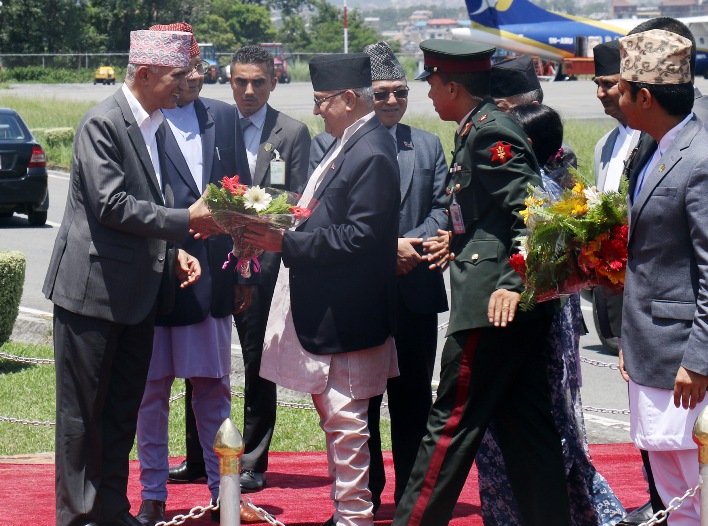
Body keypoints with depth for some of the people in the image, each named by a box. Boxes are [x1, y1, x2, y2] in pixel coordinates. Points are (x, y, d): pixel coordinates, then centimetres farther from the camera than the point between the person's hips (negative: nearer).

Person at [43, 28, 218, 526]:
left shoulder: (156, 127, 12)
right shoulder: (102, 124, -15)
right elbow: (112, 205, -22)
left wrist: (172, 252, 4)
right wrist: (186, 221, -20)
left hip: (138, 293, 8)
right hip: (93, 289, -8)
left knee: (123, 409, 14)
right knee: (83, 410, 1)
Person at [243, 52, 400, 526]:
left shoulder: (372, 155, -18)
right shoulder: (350, 145, 13)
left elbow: (359, 237, -23)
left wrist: (288, 243, -23)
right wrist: (284, 232, 8)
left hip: (345, 315, -11)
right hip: (325, 309, 11)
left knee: (345, 423, -4)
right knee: (334, 418, 16)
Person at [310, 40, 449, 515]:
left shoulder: (427, 145, 12)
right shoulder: (327, 145, 1)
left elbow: (443, 207, 6)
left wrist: (412, 245, -13)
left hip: (416, 292, 2)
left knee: (413, 400, 6)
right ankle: (365, 498, 14)